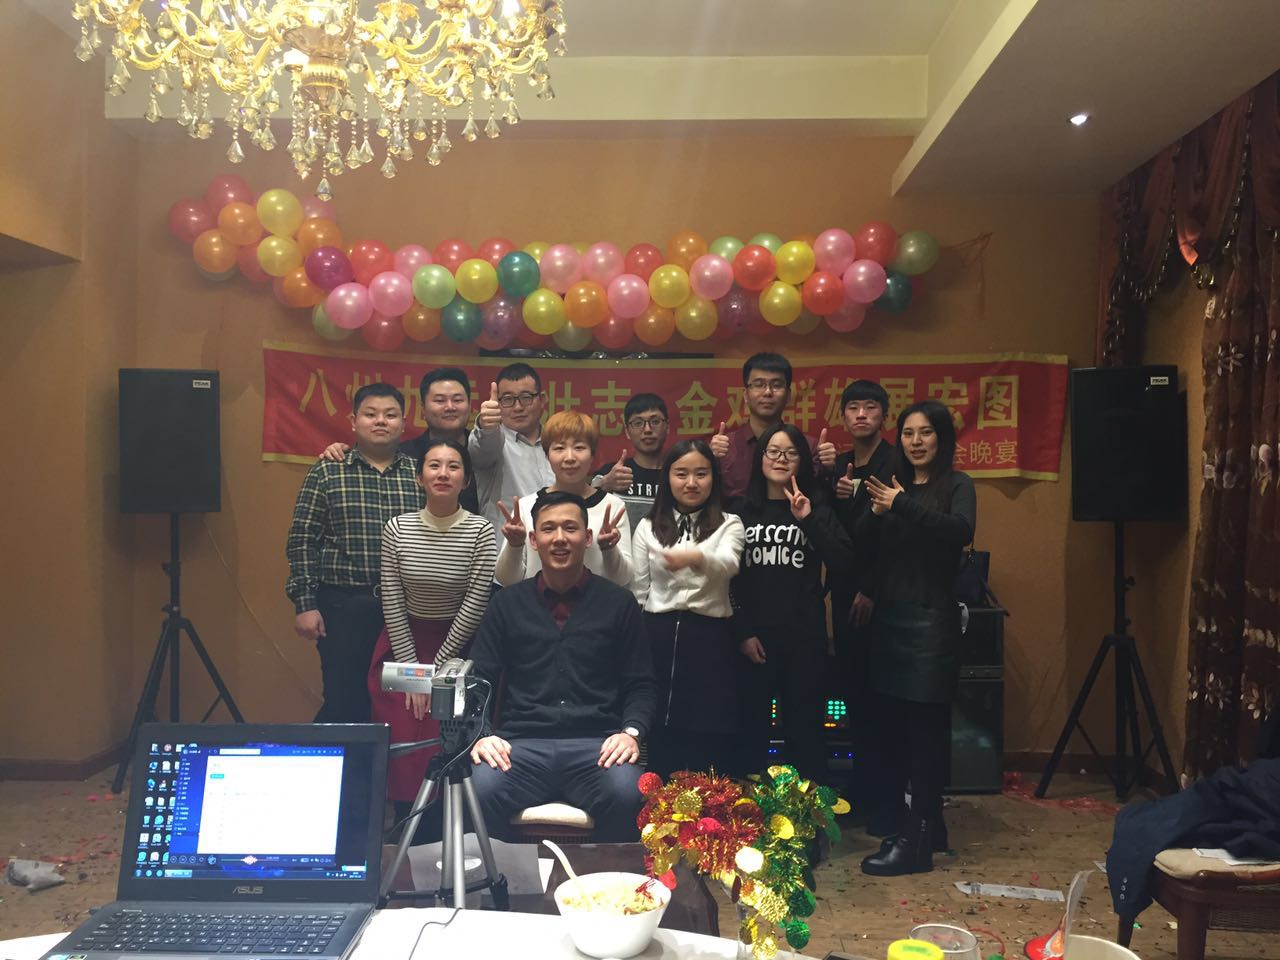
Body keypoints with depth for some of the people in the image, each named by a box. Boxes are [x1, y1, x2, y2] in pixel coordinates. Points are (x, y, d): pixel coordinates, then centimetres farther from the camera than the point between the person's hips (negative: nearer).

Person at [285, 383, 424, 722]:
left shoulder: (420, 474, 6)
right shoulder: (326, 472, 1)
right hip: (343, 605, -2)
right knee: (344, 701, 4)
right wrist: (305, 604, -7)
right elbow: (302, 541, -1)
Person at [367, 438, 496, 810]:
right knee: (401, 743, -4)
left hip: (457, 645, -2)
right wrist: (411, 668, -7)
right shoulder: (397, 528, -5)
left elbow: (475, 605, -12)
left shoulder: (480, 531, -12)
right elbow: (391, 602, -3)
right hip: (404, 642, 2)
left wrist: (435, 669, -9)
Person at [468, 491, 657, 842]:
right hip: (522, 745, 1)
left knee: (626, 795, -34)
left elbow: (640, 685, 11)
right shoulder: (507, 603, 16)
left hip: (596, 745, 0)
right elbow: (479, 680, 12)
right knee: (478, 790, -32)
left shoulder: (618, 603, 13)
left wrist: (631, 732, -8)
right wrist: (481, 734, -7)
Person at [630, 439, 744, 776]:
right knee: (659, 742, 5)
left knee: (709, 747, 2)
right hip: (659, 637, 1)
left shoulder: (728, 525, 3)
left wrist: (695, 557, -42)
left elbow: (727, 565, -20)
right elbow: (638, 593, 9)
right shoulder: (648, 527, 8)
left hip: (710, 640, -1)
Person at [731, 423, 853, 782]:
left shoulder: (817, 509, 9)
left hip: (804, 637, 0)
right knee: (751, 730, 4)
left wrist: (808, 520, -13)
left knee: (804, 732, 3)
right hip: (753, 637, 0)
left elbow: (842, 566, -5)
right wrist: (742, 632, -5)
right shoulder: (742, 511, 6)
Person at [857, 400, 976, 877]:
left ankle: (916, 842, -2)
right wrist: (876, 511, -17)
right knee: (896, 725, 9)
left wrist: (902, 506, -28)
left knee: (924, 729, -5)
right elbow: (860, 543, 3)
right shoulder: (893, 485, 13)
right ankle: (926, 824, 22)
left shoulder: (956, 485, -1)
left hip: (931, 621, -6)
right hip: (888, 618, 6)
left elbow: (961, 531, -21)